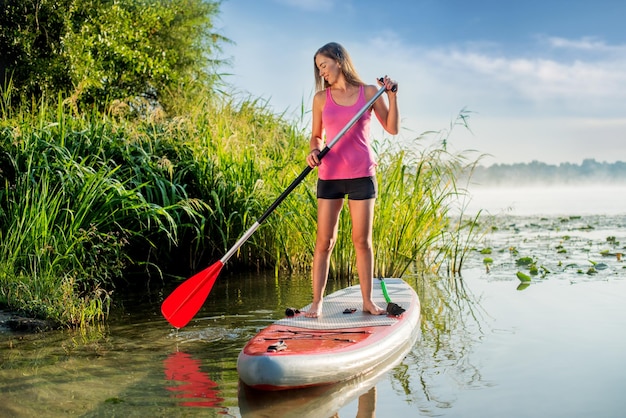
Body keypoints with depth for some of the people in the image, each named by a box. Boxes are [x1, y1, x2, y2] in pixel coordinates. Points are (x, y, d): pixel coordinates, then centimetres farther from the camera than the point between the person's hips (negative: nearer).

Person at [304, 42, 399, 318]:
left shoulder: (369, 92, 3)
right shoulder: (321, 98, 6)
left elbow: (392, 129, 4)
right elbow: (316, 136, 12)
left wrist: (392, 96, -6)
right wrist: (314, 151, -9)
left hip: (362, 175, -1)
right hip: (330, 175, 1)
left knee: (362, 241, 4)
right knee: (324, 241, 0)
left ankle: (368, 301, 14)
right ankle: (317, 302, 5)